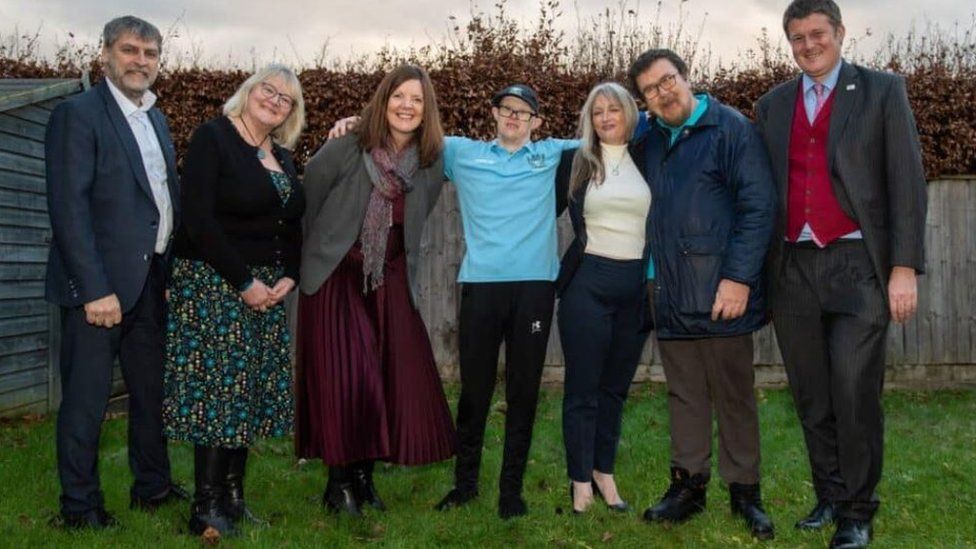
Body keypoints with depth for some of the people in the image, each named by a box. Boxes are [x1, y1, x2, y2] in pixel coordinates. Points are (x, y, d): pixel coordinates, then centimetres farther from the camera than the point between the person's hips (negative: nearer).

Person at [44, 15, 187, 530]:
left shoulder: (156, 120, 15)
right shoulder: (77, 114, -8)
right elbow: (68, 208, -15)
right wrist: (95, 289, -20)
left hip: (152, 282, 7)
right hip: (99, 284, -7)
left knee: (152, 390, 16)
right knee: (86, 399, 2)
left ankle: (152, 486, 30)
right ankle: (79, 504, 16)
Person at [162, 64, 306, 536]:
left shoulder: (282, 157, 14)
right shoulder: (213, 138, -7)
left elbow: (292, 226, 18)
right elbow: (198, 219, -15)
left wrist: (288, 277, -1)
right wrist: (244, 283, -16)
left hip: (267, 291, 7)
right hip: (214, 285, -7)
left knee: (250, 391, 7)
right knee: (217, 388, -8)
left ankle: (233, 497, 14)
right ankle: (206, 509, -2)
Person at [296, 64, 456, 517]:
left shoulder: (432, 164, -2)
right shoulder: (345, 150, -12)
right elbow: (306, 203, -2)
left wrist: (389, 256, 12)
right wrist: (315, 255, 6)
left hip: (391, 282, 4)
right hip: (336, 277, -3)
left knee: (396, 376, 0)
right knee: (342, 378, -5)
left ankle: (363, 472, 18)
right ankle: (339, 480, 10)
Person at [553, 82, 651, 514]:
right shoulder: (574, 161, 3)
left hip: (636, 285, 2)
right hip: (587, 283, -2)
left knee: (616, 387, 11)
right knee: (583, 389, 1)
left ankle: (604, 473, 22)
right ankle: (581, 483, 9)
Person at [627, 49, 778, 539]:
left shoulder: (732, 129, -5)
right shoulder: (647, 143, 12)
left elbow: (759, 206, -11)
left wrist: (739, 278, -16)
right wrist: (650, 275, 7)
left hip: (720, 291, -5)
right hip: (669, 293, 5)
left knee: (733, 394, 4)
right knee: (683, 394, 12)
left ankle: (744, 490, 15)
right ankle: (688, 484, 21)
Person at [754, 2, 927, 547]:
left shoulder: (883, 91, 4)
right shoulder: (772, 105, 15)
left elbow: (906, 181, -2)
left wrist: (905, 266, -10)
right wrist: (760, 274, 9)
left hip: (857, 265, -4)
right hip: (794, 269, 4)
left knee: (855, 395, -5)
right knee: (812, 397, 9)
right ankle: (829, 497, 23)